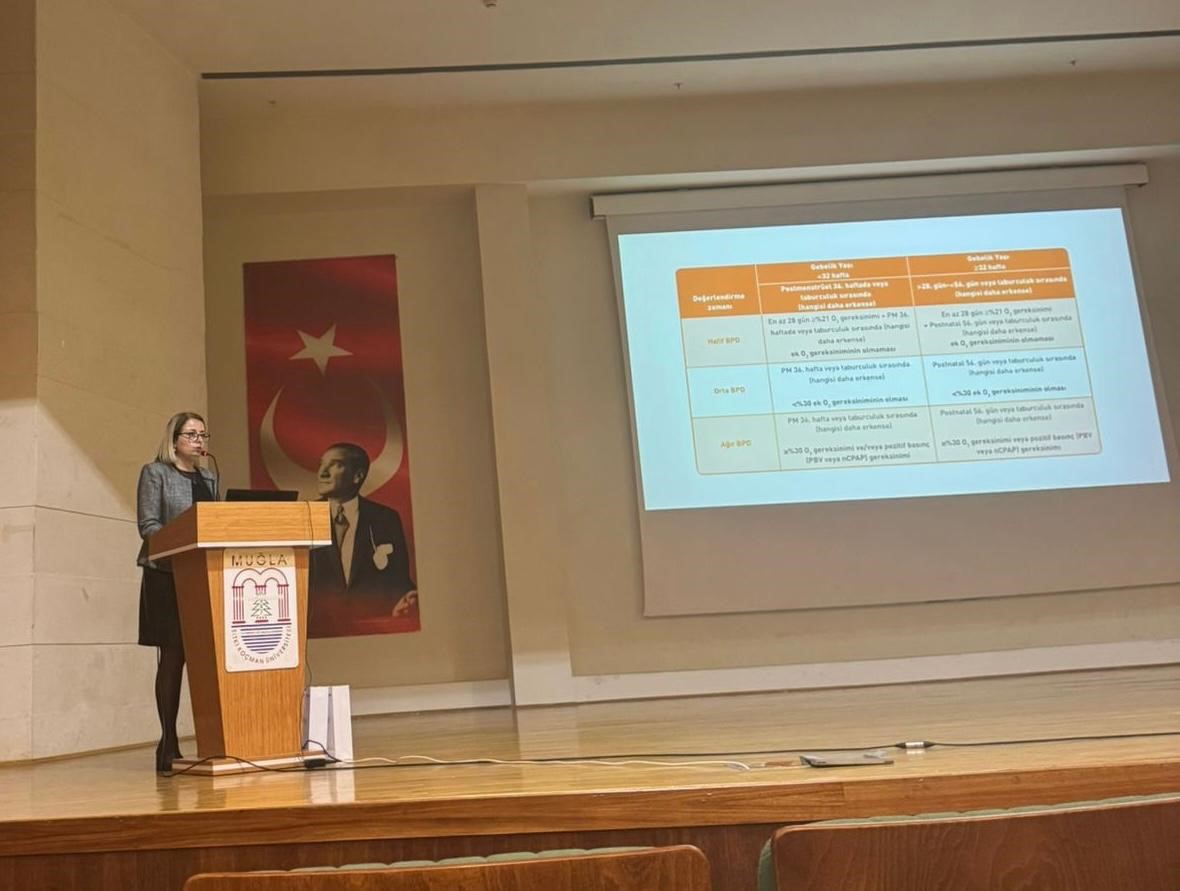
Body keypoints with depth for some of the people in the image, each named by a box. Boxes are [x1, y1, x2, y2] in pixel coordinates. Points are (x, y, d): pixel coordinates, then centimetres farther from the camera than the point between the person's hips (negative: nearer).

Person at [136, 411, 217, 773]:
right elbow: (147, 525, -7)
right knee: (173, 657, -4)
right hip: (168, 575, -5)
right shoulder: (155, 473, 2)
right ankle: (168, 742, 2)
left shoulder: (208, 479, 18)